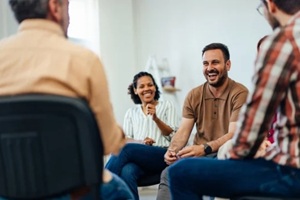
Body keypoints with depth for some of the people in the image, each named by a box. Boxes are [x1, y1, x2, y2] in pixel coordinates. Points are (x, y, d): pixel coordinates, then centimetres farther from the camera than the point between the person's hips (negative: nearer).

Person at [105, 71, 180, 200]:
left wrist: (155, 118, -10)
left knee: (126, 149, -33)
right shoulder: (131, 112, 23)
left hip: (162, 156, -2)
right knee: (127, 172, -37)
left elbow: (174, 136, 6)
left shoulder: (167, 106, 16)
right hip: (139, 158, 2)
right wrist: (140, 142, -10)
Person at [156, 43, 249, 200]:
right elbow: (183, 131, 3)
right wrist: (172, 150, -19)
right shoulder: (193, 95, 9)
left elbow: (234, 134, -17)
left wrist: (204, 148, -33)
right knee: (168, 174, -25)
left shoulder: (240, 93, -8)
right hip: (198, 154, 5)